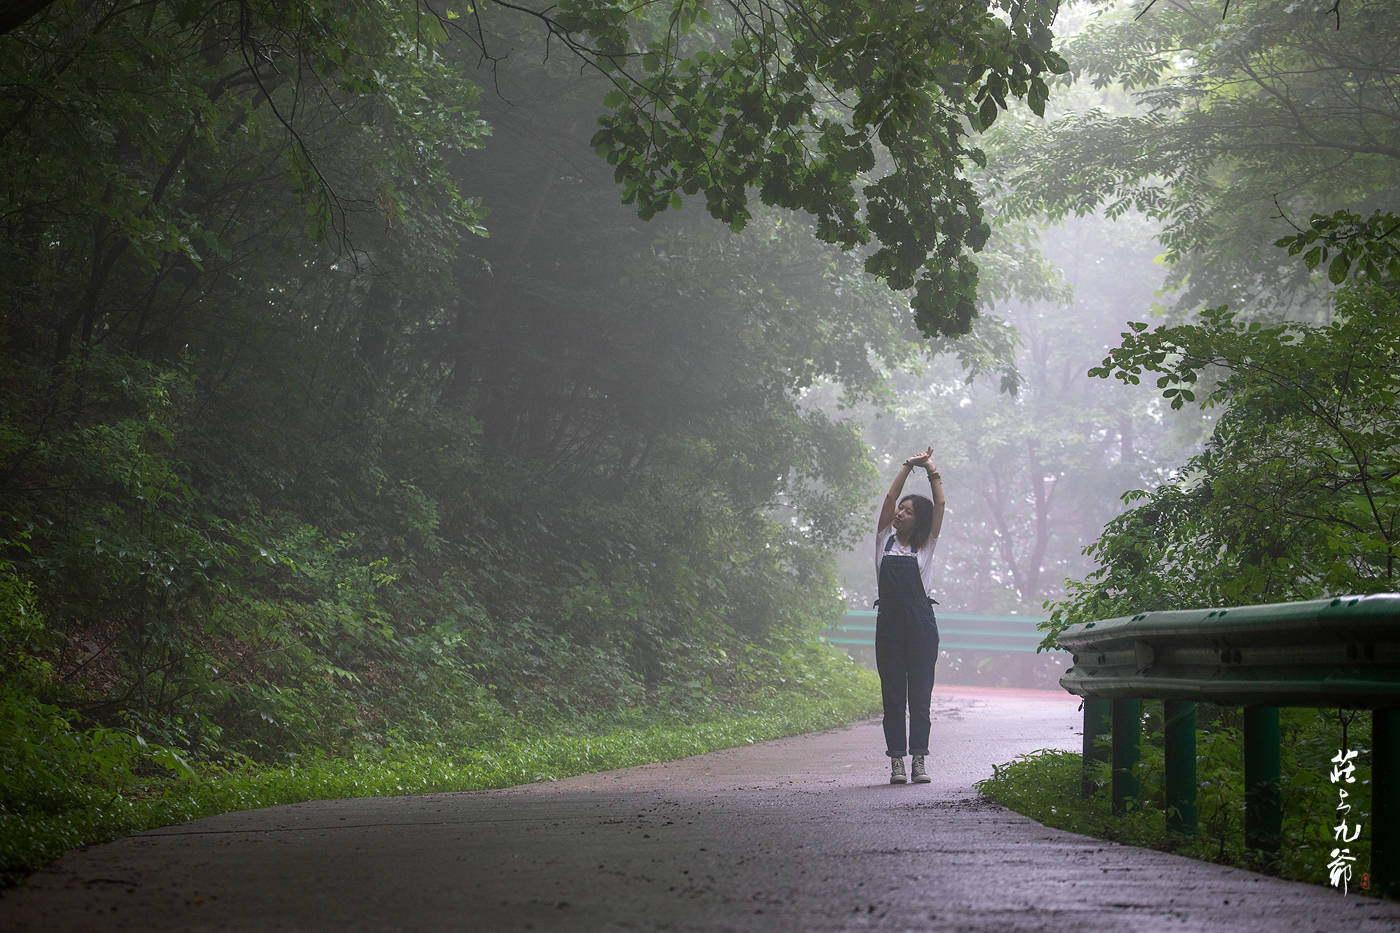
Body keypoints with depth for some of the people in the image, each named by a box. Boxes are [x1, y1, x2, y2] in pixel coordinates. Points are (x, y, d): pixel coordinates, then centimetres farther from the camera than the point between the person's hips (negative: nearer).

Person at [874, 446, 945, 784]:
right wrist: (908, 467, 5)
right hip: (889, 623, 1)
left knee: (920, 692, -1)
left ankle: (918, 759, 1)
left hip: (921, 623, -1)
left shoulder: (926, 545, 8)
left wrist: (931, 470, 8)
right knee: (892, 693, 1)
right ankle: (896, 759, 4)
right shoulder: (886, 540, 11)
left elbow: (940, 504, 4)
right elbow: (889, 497, 5)